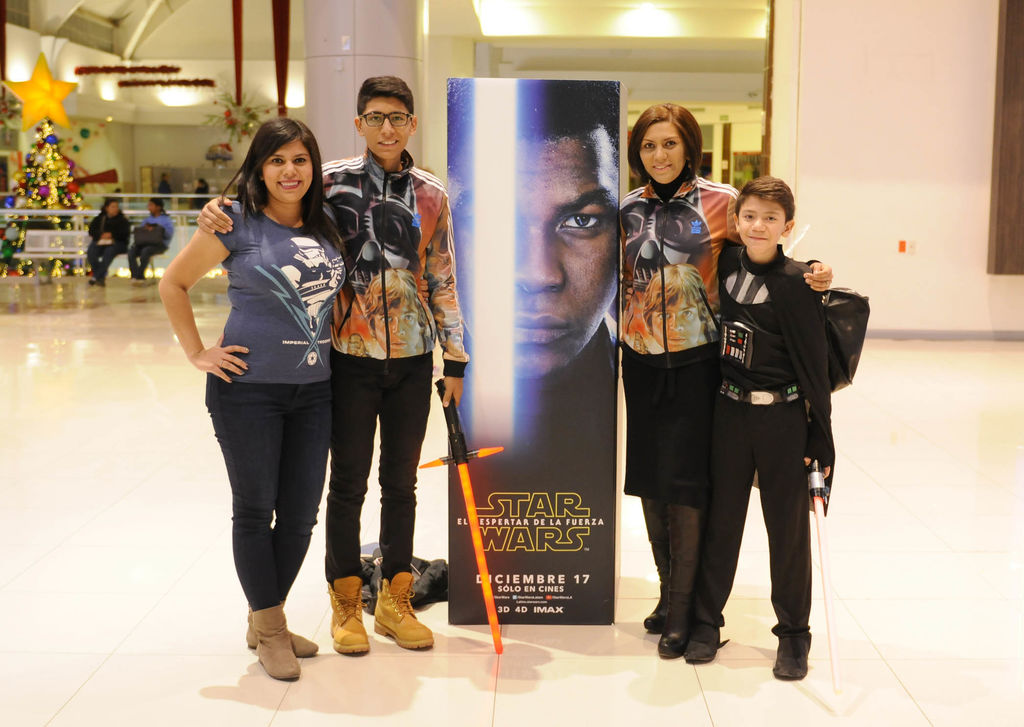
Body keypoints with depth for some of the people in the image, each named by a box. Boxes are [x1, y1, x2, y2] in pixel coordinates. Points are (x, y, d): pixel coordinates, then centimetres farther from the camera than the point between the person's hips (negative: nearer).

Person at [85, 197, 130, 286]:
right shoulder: (99, 219, 18)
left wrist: (112, 235, -13)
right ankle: (101, 277, -26)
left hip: (117, 243, -3)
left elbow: (126, 233, -2)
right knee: (91, 252, -30)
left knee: (109, 252, -37)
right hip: (99, 242, 3)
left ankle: (96, 277, -37)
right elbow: (91, 230, 9)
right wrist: (101, 235, -10)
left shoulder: (122, 220, 11)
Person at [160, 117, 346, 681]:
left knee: (301, 512, 10)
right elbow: (173, 283, 0)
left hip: (314, 387, 5)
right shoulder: (238, 223, -7)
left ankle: (267, 619, 29)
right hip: (249, 386, -5)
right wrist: (197, 353, -5)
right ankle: (268, 631, 20)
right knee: (255, 508, 5)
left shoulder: (325, 227, 8)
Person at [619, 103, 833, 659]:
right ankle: (669, 590, 26)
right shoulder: (628, 209, 6)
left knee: (685, 481, -5)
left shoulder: (721, 202, -5)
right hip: (641, 361, 4)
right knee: (649, 479, 10)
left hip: (697, 361, -4)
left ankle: (683, 608, 7)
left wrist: (813, 275, -13)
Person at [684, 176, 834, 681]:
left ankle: (793, 634, 20)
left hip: (782, 418, -4)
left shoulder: (796, 283, -11)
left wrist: (821, 441, -11)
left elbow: (814, 365, -10)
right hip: (729, 412, 4)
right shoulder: (726, 265, 1)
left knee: (788, 526, 6)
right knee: (721, 518, 12)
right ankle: (705, 622, 24)